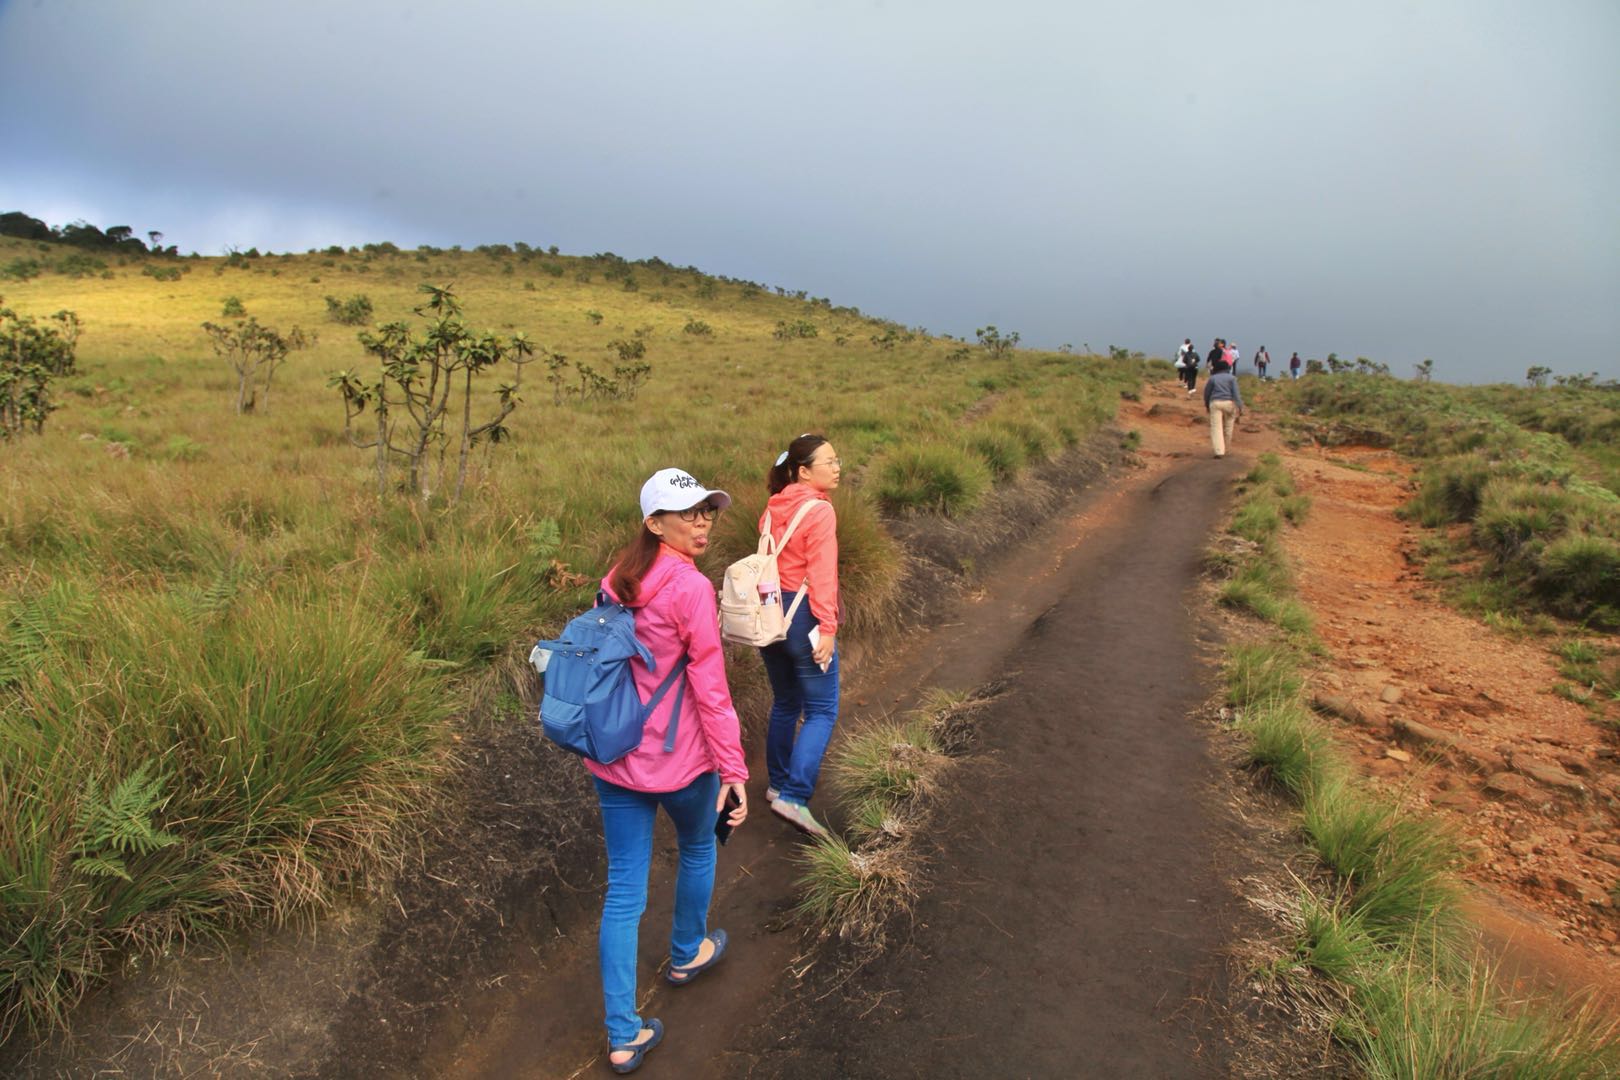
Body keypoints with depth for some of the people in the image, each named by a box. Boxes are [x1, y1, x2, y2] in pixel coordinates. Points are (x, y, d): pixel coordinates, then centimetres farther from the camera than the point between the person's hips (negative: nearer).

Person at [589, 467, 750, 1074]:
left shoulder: (616, 579, 3)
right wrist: (734, 769, -11)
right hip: (677, 757, -5)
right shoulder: (690, 589, -19)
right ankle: (687, 953, 49)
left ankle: (623, 1037, 18)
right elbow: (710, 688, -18)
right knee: (697, 848, 25)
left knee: (623, 891, 11)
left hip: (611, 756, 5)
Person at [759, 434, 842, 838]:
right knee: (821, 712, 0)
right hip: (803, 616, -8)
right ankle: (794, 797, -8)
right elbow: (822, 575, -17)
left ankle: (778, 785, 32)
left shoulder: (773, 509, 7)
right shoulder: (819, 511, -14)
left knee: (785, 704, 21)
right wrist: (827, 628, -16)